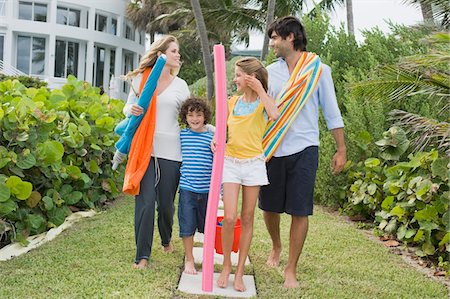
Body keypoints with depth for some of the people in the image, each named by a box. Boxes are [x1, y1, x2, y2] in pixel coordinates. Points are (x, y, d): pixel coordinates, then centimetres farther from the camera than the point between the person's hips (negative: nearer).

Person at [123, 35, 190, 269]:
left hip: (170, 151, 2)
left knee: (166, 203, 7)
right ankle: (142, 254, 5)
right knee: (145, 202, -6)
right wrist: (132, 110, -11)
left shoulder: (180, 85, 10)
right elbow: (127, 107, 14)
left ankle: (166, 239, 37)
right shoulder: (141, 78, 6)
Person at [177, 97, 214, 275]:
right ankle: (189, 260, 18)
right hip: (187, 188, 0)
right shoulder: (181, 136, 3)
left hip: (207, 189, 0)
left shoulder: (211, 137, 1)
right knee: (187, 226, 2)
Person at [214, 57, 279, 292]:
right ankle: (226, 267, 10)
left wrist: (260, 89, -18)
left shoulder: (263, 102, -2)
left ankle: (240, 272, 14)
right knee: (229, 218, -8)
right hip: (231, 162, 2)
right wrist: (216, 141, 0)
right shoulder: (233, 101, 8)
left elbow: (274, 114, -27)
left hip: (254, 164, -2)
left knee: (247, 218, 5)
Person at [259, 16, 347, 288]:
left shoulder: (319, 70, -1)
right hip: (272, 148, 3)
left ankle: (291, 270, 12)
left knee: (299, 212, -1)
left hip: (304, 149, -3)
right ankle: (276, 247, 41)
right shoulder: (271, 71, 7)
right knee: (269, 206, 12)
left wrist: (341, 150, 1)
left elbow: (332, 112, 2)